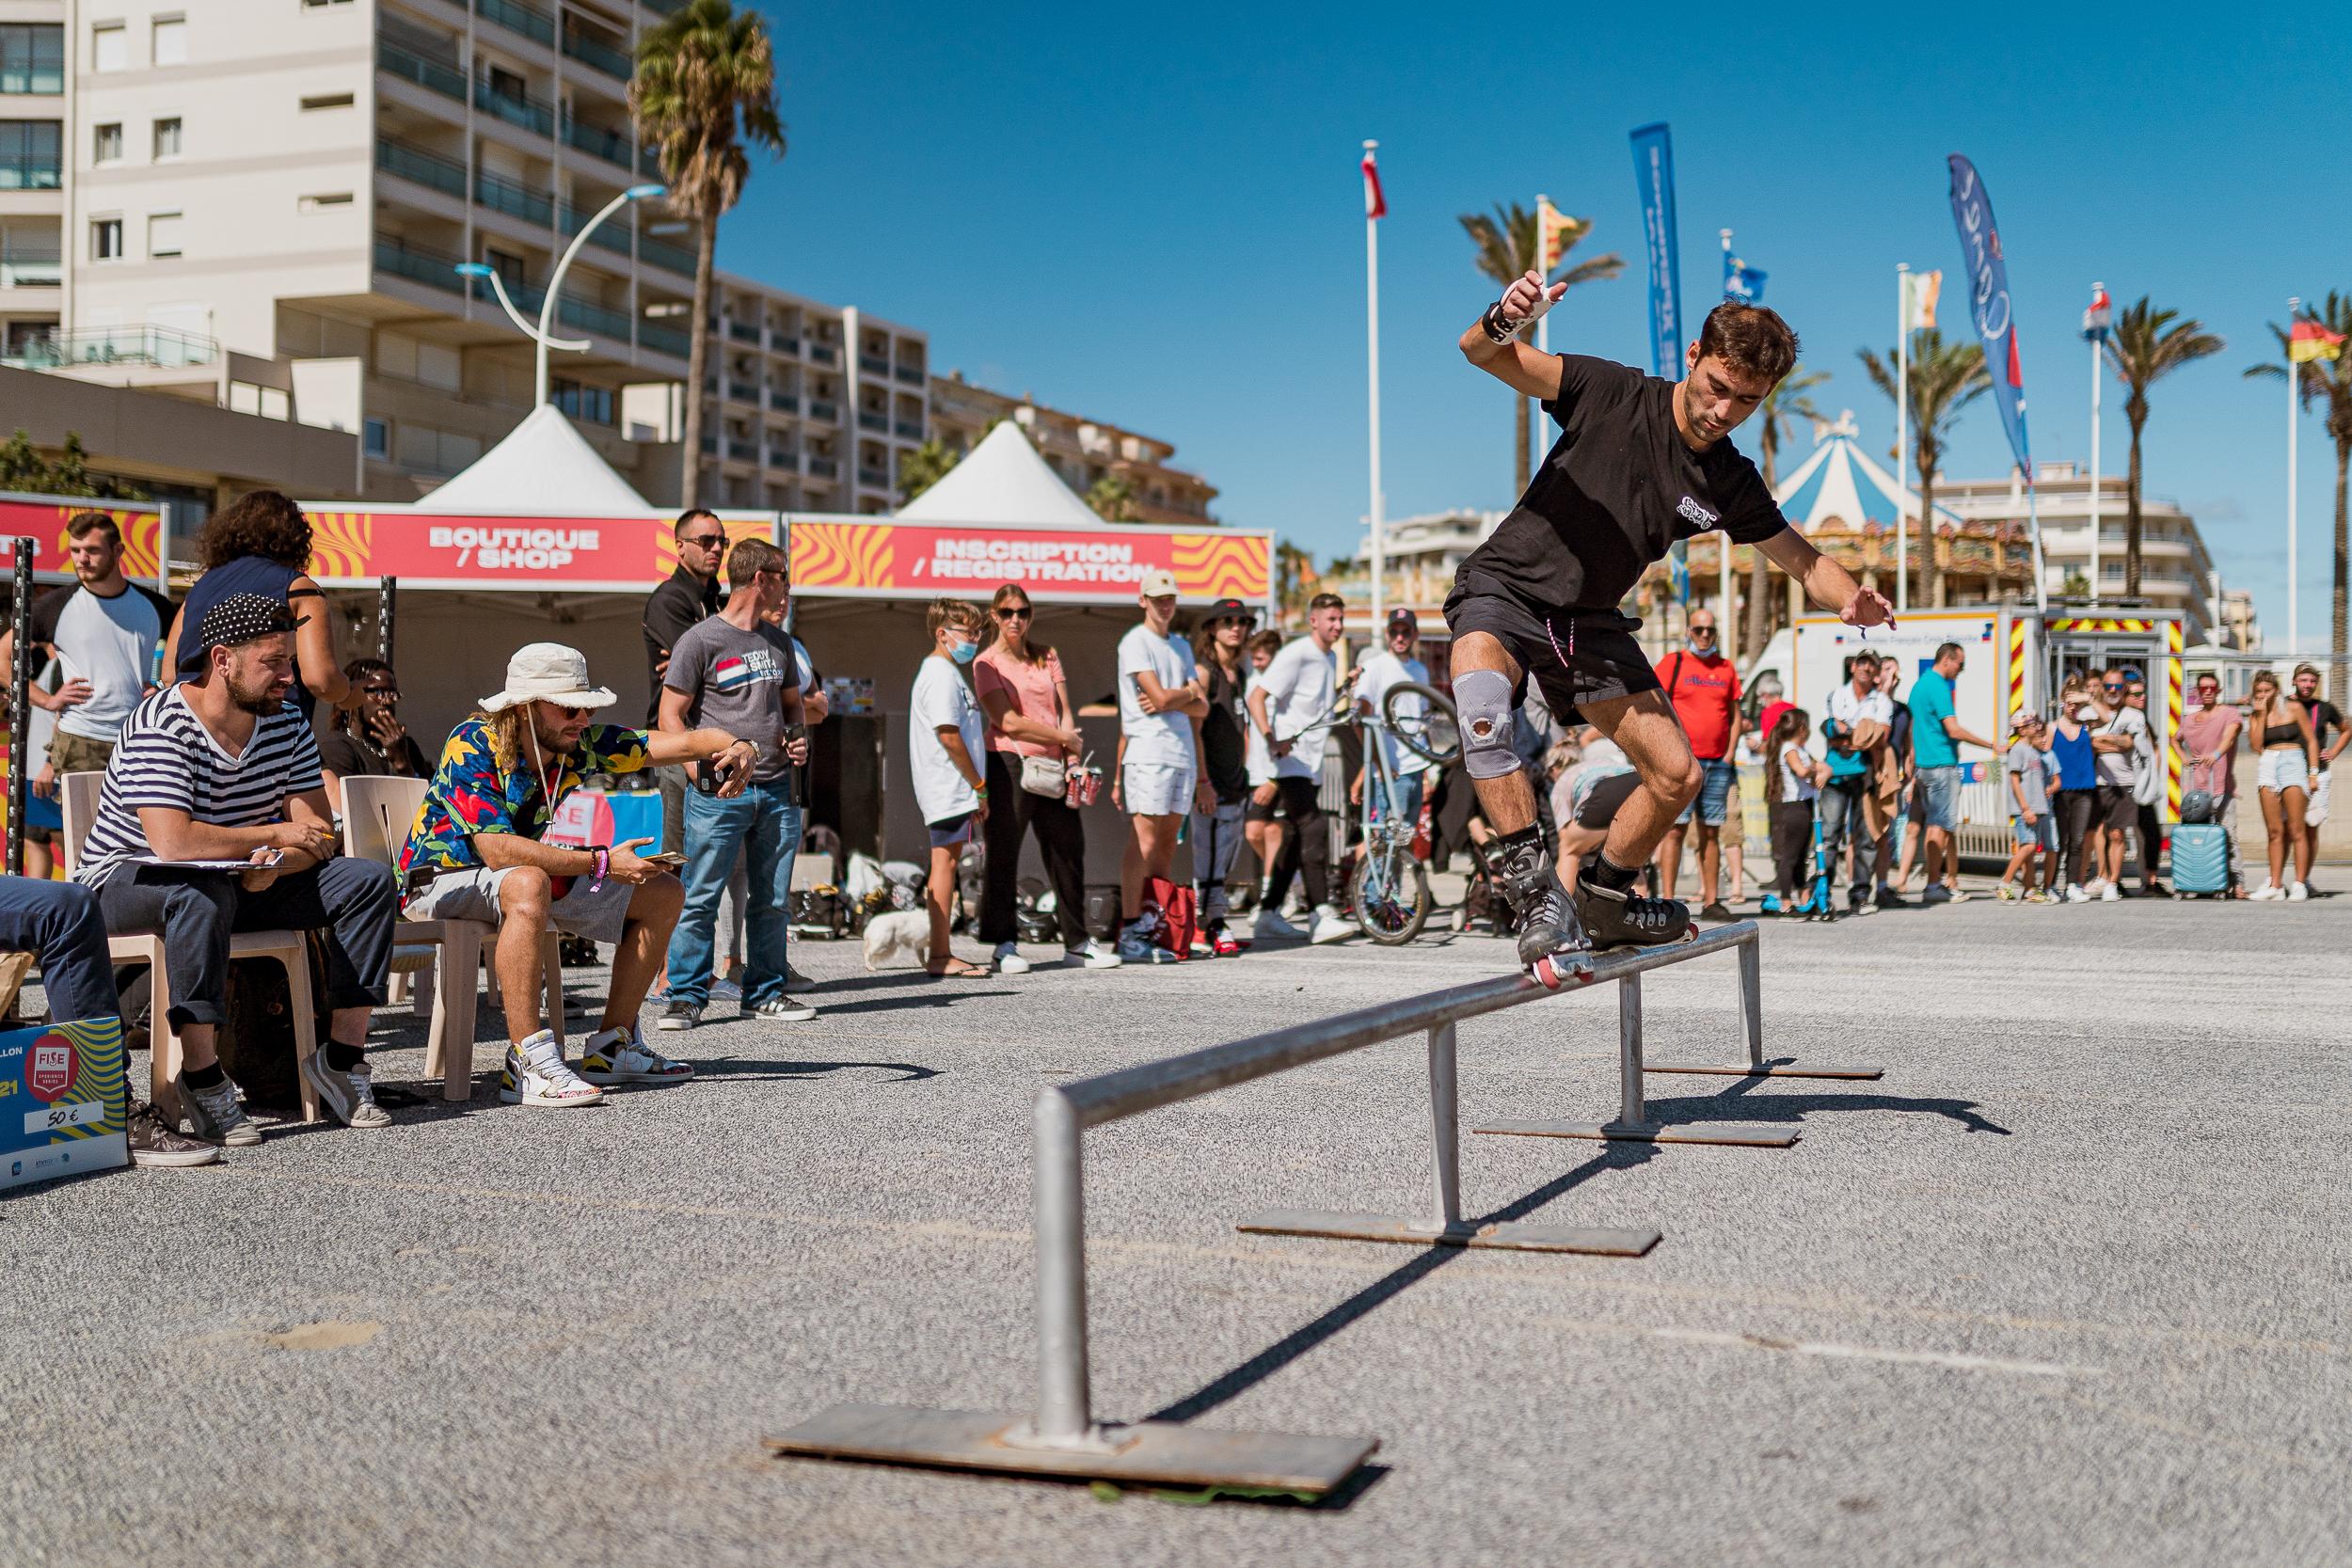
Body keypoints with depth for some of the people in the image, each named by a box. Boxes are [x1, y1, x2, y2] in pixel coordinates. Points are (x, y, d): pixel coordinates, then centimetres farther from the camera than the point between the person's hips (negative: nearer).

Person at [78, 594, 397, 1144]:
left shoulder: (287, 724, -1)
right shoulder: (161, 727, -22)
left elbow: (318, 832, -4)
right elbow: (172, 842, -34)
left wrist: (276, 863, -27)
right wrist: (277, 834, -21)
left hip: (243, 882, 7)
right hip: (126, 880, -7)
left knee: (368, 881, -9)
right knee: (204, 889, -41)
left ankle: (342, 1058, -9)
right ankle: (202, 1077, -32)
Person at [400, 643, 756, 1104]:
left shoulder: (581, 741, -9)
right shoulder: (472, 745, -25)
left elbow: (686, 742, -9)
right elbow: (497, 850, -35)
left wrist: (739, 748, -32)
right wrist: (602, 863, -35)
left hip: (525, 879, 7)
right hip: (443, 879, -7)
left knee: (663, 894, 0)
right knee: (528, 883, -40)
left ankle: (611, 1048, 3)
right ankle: (527, 1065, -40)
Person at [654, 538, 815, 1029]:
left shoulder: (779, 643, 17)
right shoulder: (701, 640, -3)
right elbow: (670, 717, -4)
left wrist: (798, 740, 7)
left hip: (776, 789, 6)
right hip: (720, 792, -6)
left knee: (772, 901, 9)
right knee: (700, 899, -5)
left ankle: (765, 992, 18)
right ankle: (686, 996, 3)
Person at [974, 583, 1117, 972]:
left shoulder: (1046, 656, 15)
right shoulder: (987, 663, -1)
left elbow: (1065, 712, 9)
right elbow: (1008, 722, -10)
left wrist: (1072, 760, -5)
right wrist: (1066, 739, -7)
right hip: (1009, 765, -5)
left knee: (1069, 852, 7)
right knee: (1003, 856, -2)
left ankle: (1076, 943, 15)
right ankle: (1005, 946, 3)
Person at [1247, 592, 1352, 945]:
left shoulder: (1331, 658, 16)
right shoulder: (1296, 654, -11)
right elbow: (1256, 698, -18)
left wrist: (1344, 688, 14)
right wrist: (1271, 740, -30)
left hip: (1312, 762, 9)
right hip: (1291, 758, -9)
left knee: (1297, 838, 9)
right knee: (1314, 829, -19)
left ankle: (1268, 914, 16)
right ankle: (1322, 916, -24)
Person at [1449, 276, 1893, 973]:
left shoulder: (1731, 485, -1)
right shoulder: (1611, 393, -15)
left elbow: (1804, 561, 8)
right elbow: (1480, 352, -20)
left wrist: (1853, 600, -16)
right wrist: (1505, 320, -46)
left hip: (1590, 622, 5)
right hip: (1505, 589, -5)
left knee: (1679, 775, 1)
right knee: (1482, 700, -38)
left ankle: (1602, 901, 25)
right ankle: (1536, 891, -37)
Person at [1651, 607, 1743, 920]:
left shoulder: (1726, 668, 14)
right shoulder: (1672, 663, 2)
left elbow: (1736, 715, 17)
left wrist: (1728, 756, 6)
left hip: (1717, 764, 4)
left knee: (1711, 833, 6)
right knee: (1675, 829, -8)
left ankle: (1712, 902, 9)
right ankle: (1667, 901, -8)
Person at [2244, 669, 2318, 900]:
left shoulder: (2294, 708, 4)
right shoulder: (2255, 715, 11)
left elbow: (2311, 741, 5)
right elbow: (2257, 746, -2)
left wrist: (2313, 773, -1)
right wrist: (2262, 716, -3)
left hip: (2293, 762, -3)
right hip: (2267, 766, 3)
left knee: (2295, 829, -8)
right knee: (2274, 831, 2)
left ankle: (2300, 884, -8)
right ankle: (2276, 884, 3)